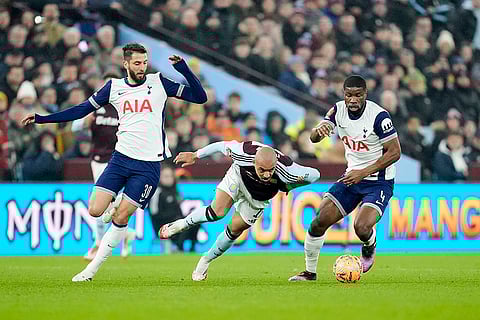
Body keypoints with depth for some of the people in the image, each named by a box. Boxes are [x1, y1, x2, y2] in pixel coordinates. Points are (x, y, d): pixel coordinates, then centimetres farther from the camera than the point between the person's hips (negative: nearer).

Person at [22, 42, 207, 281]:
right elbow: (81, 110, 13)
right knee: (95, 210, -11)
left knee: (120, 218, -7)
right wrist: (41, 118, 9)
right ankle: (115, 205, 24)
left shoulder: (159, 83, 1)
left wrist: (183, 68, -13)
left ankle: (92, 269, 4)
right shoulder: (114, 87, 7)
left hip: (149, 164, -3)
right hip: (121, 157, 3)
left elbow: (200, 97, 0)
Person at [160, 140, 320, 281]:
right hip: (239, 177, -1)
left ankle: (206, 260, 26)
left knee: (234, 230, 4)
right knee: (217, 212, -22)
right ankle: (183, 224, 6)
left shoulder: (286, 169, -42)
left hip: (258, 198, 1)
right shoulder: (244, 153, -40)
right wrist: (196, 155, -8)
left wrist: (288, 186, -32)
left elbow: (314, 174, -26)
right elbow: (222, 146, -19)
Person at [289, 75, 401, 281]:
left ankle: (369, 247, 12)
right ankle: (310, 272, 14)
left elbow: (394, 152, -18)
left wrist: (363, 173, -23)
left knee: (361, 227, -26)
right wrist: (319, 130, -31)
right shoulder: (338, 110, -3)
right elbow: (313, 138, -5)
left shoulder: (379, 116, -21)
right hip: (352, 176, 6)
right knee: (319, 222, -5)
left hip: (379, 181, -6)